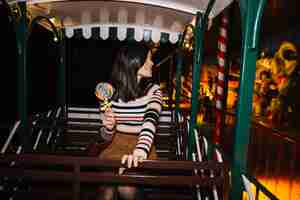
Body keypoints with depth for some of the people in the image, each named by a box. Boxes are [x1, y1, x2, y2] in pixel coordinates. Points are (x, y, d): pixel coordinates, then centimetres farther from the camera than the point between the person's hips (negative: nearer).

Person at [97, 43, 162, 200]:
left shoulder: (153, 90, -7)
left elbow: (150, 123, -24)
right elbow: (107, 137, 2)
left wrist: (140, 151, -42)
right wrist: (108, 126, -22)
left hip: (142, 148, -1)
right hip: (117, 146, 1)